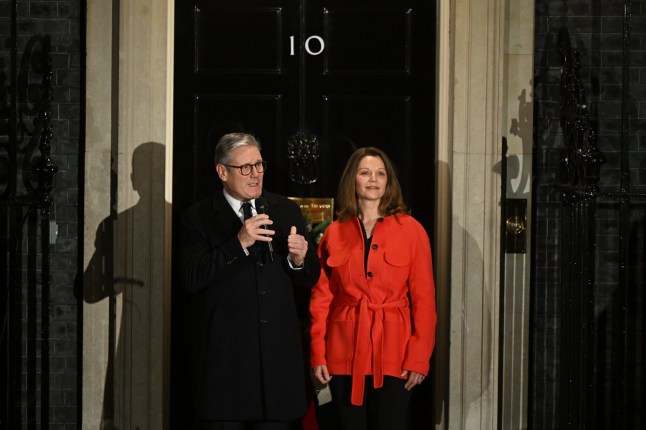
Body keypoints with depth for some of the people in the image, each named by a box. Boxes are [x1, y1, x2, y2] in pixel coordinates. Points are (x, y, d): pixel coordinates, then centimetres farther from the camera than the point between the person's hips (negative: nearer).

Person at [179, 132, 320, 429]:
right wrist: (239, 243, -20)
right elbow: (191, 280, -13)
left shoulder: (287, 211, 11)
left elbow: (310, 280, 13)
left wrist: (299, 259, -11)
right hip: (227, 356, -3)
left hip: (279, 354, 3)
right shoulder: (199, 218, 0)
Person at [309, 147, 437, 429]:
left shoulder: (411, 230, 1)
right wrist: (318, 354, -1)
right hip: (346, 352, 2)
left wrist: (419, 358, -8)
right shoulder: (334, 233, 7)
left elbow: (424, 298, -1)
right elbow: (321, 298, 8)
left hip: (393, 352, -2)